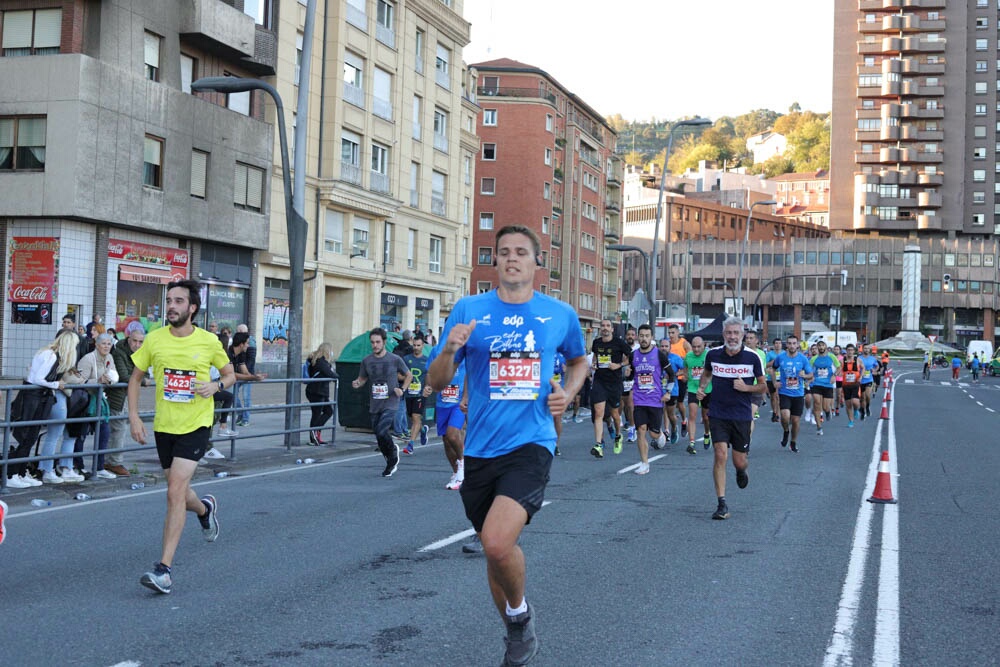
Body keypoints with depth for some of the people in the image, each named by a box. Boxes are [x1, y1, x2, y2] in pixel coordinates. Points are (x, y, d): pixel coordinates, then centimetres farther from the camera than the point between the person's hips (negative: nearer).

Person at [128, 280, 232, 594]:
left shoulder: (209, 341, -7)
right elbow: (135, 378, 9)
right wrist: (134, 417, -1)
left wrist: (217, 385, -14)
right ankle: (205, 508, 54)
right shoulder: (154, 339, -2)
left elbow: (229, 374, 9)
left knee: (175, 492, -15)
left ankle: (164, 569, -12)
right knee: (178, 494, 17)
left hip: (196, 426, -4)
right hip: (164, 426, 4)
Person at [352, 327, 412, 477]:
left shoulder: (395, 360, -4)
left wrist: (402, 389, -5)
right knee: (379, 437, 8)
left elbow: (408, 376, 10)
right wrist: (357, 383, -7)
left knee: (381, 431, -22)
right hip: (375, 405, 4)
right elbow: (362, 379, 16)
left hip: (391, 404, -4)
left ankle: (393, 451, 8)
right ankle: (391, 462, 29)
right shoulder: (366, 361, 4)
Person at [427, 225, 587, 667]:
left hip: (531, 444, -2)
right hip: (481, 448, 3)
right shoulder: (468, 310, 1)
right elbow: (437, 383, 2)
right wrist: (449, 351, -19)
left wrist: (568, 392, 3)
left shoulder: (560, 314, 3)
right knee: (494, 547, 13)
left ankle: (519, 612, 8)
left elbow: (578, 360, 24)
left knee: (497, 542, -23)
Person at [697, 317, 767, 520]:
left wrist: (746, 387, -15)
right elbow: (706, 373, 21)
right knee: (721, 456, -13)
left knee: (740, 462, 6)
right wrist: (701, 388, 3)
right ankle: (722, 504, -7)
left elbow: (763, 386, 3)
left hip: (742, 415, 0)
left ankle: (742, 471, 46)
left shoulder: (752, 357, -6)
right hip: (719, 415, 0)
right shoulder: (713, 354, -1)